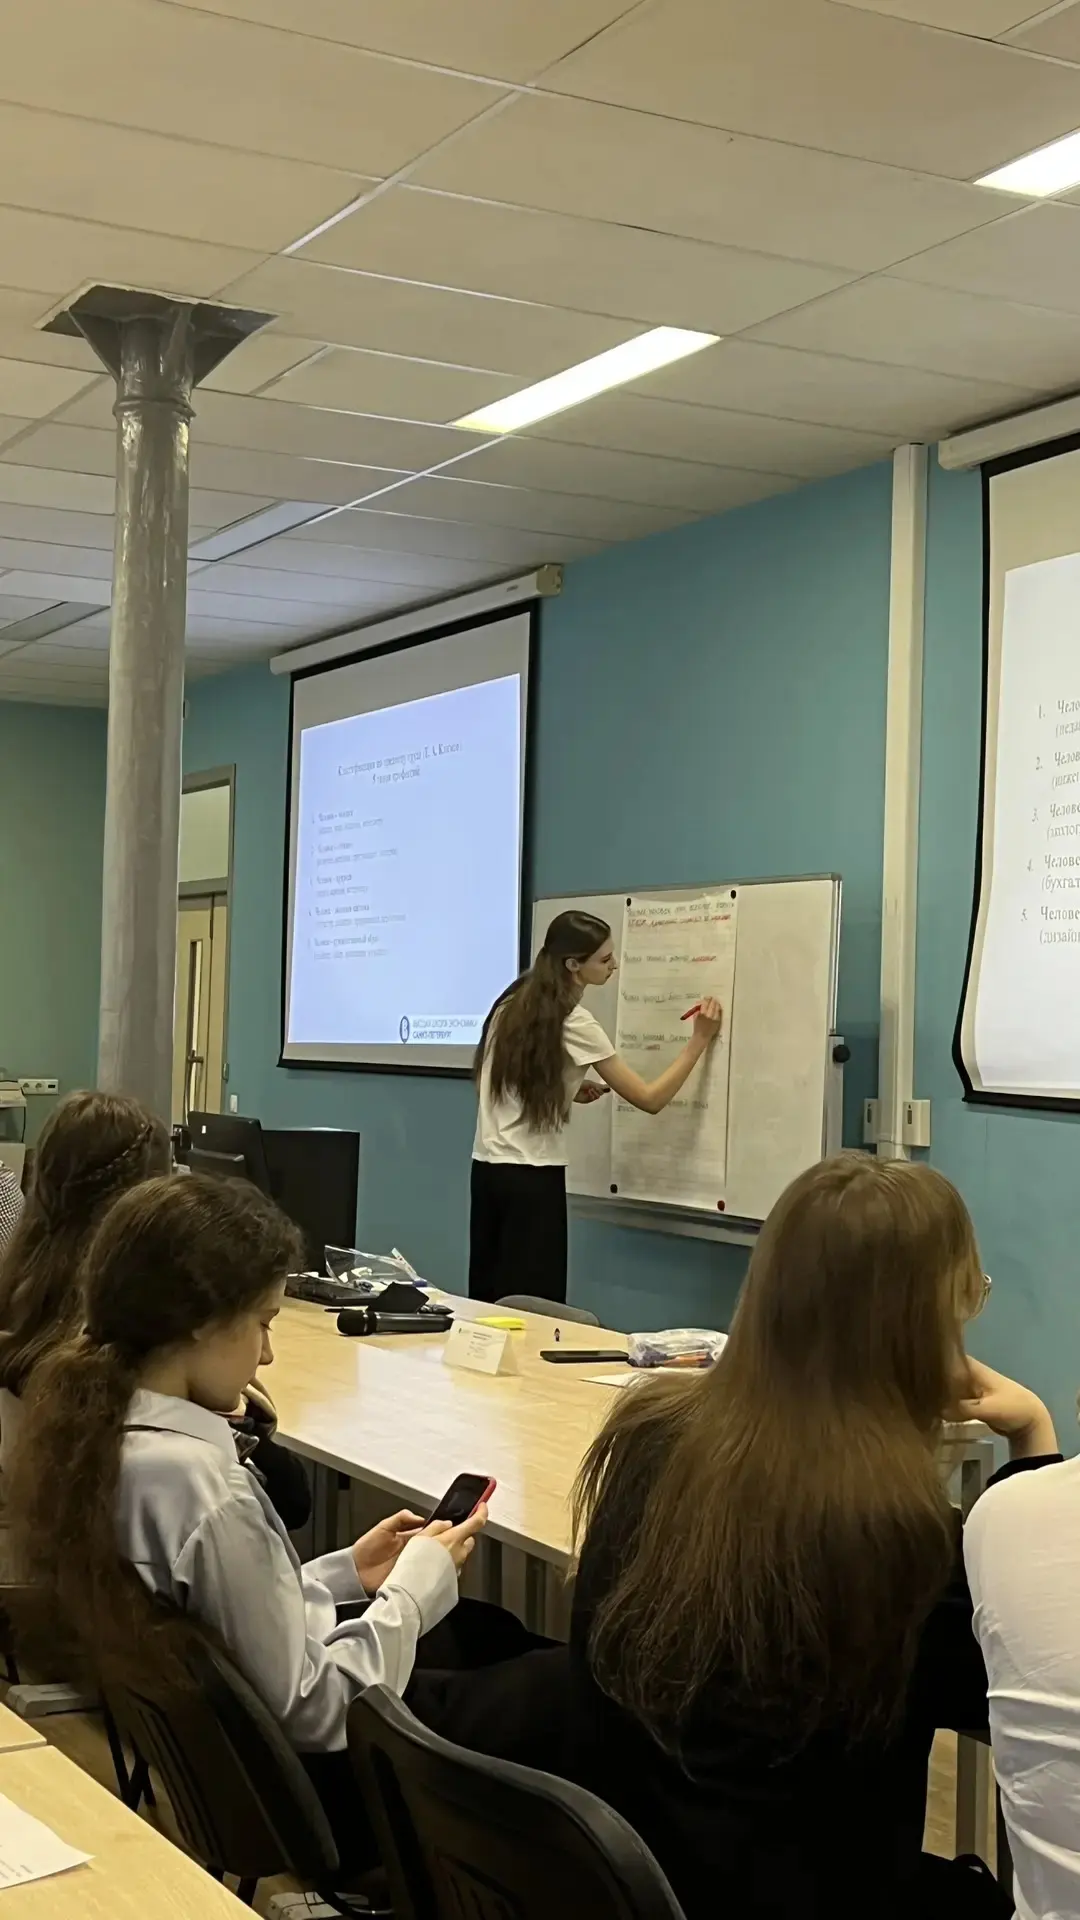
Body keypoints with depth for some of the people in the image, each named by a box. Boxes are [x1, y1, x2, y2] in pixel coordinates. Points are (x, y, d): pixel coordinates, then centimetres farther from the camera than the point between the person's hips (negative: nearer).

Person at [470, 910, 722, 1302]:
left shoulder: (513, 1003, 8)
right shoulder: (573, 1022, -14)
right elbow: (650, 1099, -12)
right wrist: (700, 1040, -4)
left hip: (488, 1167, 8)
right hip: (532, 1178, -8)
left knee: (489, 1301, 12)